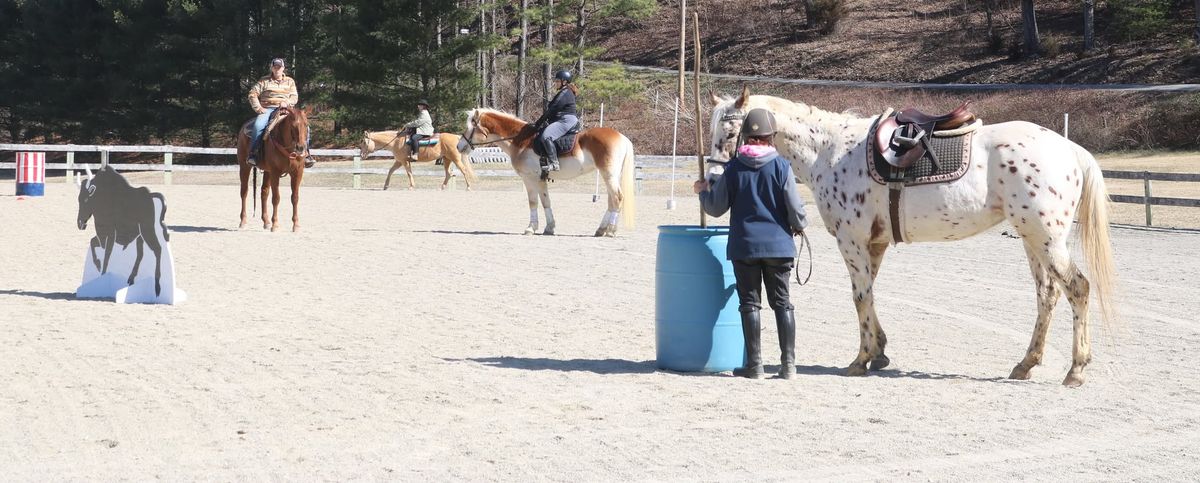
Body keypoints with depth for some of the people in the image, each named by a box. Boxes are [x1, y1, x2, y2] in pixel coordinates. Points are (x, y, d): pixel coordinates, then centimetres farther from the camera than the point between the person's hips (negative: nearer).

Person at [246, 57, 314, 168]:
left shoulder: (290, 81, 18)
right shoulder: (264, 81, 12)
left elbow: (295, 97, 10)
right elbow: (253, 94, 8)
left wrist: (287, 102, -11)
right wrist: (258, 108, -7)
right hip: (267, 109, -2)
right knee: (258, 125, -36)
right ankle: (253, 153, -31)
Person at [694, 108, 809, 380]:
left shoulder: (734, 168, -3)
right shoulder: (781, 166, -7)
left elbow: (715, 208, 2)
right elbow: (795, 208, -7)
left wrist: (703, 191, 22)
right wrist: (799, 226, 14)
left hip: (744, 245, 0)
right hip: (778, 244, 0)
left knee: (750, 303, 6)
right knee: (782, 302, 8)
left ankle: (754, 364, 3)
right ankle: (788, 363, 5)